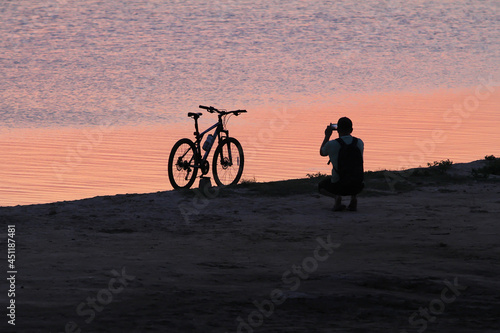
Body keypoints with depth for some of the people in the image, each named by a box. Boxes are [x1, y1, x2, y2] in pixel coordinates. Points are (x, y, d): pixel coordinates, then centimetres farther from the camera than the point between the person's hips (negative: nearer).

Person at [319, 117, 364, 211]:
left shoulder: (332, 144, -12)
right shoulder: (360, 143, -1)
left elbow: (322, 153, 13)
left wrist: (327, 136, 23)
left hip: (338, 186, -3)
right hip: (357, 187, 3)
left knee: (321, 187, 29)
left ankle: (336, 196, -5)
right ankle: (353, 198, 7)